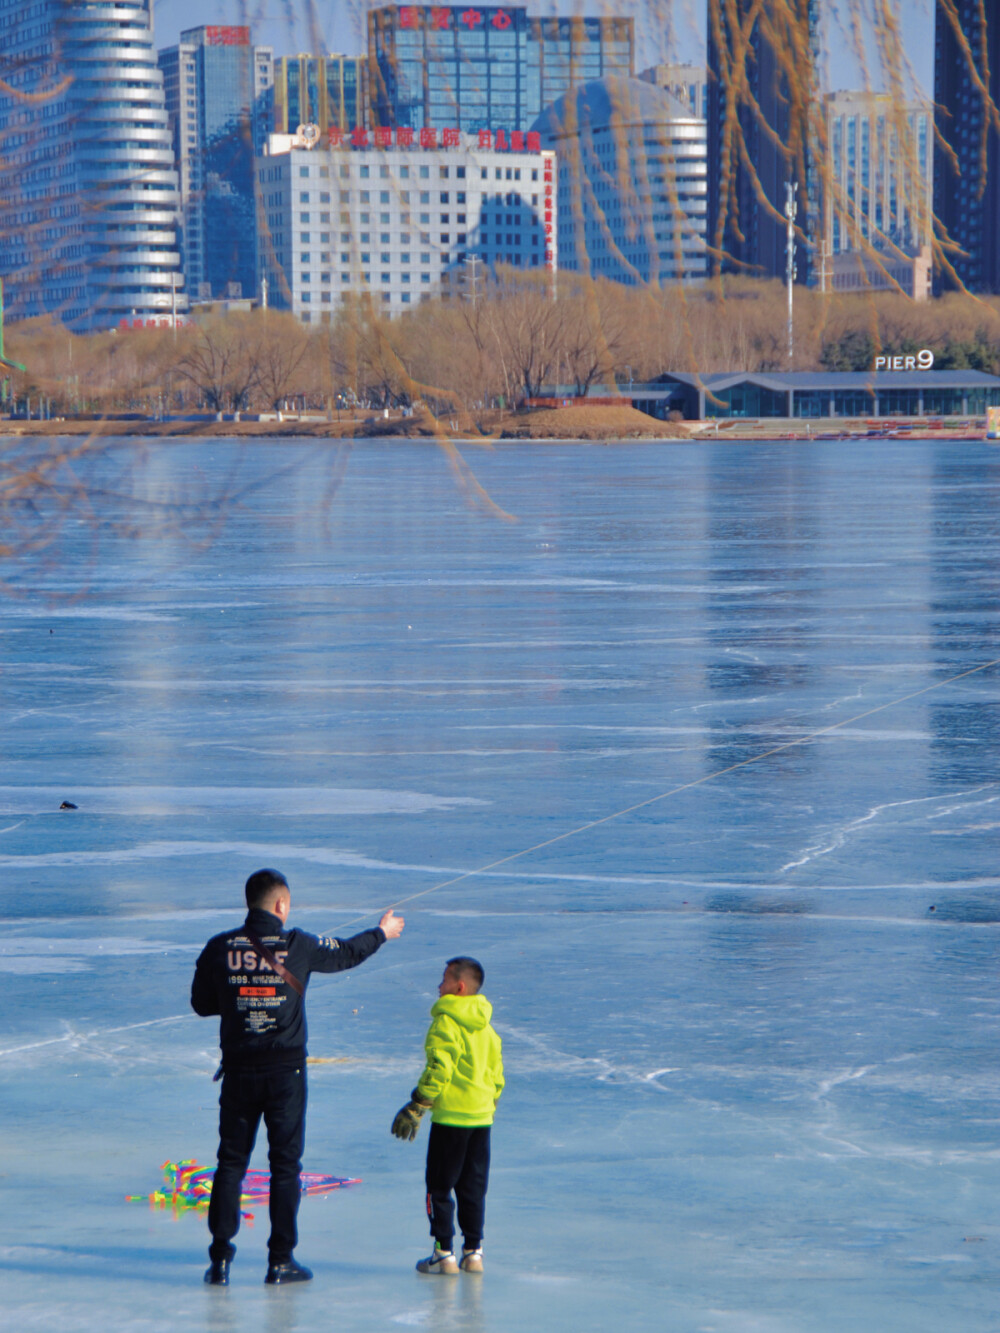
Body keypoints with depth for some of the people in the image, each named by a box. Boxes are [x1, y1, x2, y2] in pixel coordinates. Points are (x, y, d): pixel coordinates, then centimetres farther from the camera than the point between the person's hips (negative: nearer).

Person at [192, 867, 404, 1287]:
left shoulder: (219, 948, -2)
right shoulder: (297, 946, -5)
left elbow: (201, 1003, 7)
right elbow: (345, 953, 12)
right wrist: (382, 933, 30)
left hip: (239, 1071, 2)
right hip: (285, 1070, -2)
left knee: (230, 1162, 8)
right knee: (285, 1165, 6)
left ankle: (220, 1259, 4)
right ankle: (281, 1260, 8)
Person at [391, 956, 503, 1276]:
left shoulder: (446, 1023, -13)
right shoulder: (486, 1027, 11)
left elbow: (438, 1070, -19)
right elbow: (496, 1074, 16)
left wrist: (416, 1108, -14)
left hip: (451, 1117, -7)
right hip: (482, 1117, 7)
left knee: (440, 1187, 1)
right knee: (473, 1187, 13)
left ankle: (444, 1253, -1)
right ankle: (473, 1252, 13)